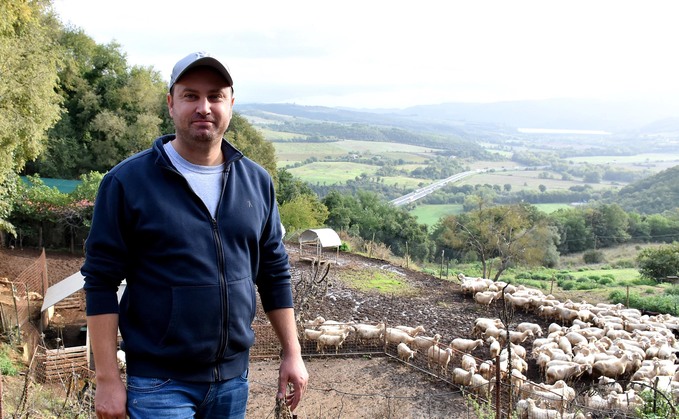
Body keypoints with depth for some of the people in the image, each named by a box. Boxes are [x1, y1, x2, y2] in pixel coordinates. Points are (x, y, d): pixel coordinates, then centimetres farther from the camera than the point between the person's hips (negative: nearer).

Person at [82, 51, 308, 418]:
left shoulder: (257, 181, 2)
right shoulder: (127, 181, -10)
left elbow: (274, 274, 8)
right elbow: (101, 283, -9)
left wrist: (292, 353, 7)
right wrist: (107, 379, -10)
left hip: (234, 377, 5)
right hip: (159, 383, -4)